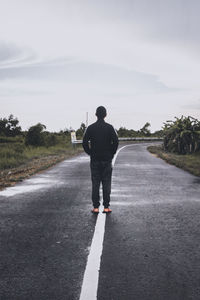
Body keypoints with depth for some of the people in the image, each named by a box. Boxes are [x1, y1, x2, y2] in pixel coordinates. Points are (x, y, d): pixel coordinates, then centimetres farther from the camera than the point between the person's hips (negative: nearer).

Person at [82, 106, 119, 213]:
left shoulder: (90, 128, 0)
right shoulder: (109, 127, -3)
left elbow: (85, 142, -4)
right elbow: (115, 141, -9)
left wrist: (90, 153, 7)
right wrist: (112, 153, 3)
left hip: (94, 160, 1)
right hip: (107, 160, -1)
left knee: (95, 184, 5)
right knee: (106, 184, 4)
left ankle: (96, 207, 6)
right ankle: (106, 207, 4)